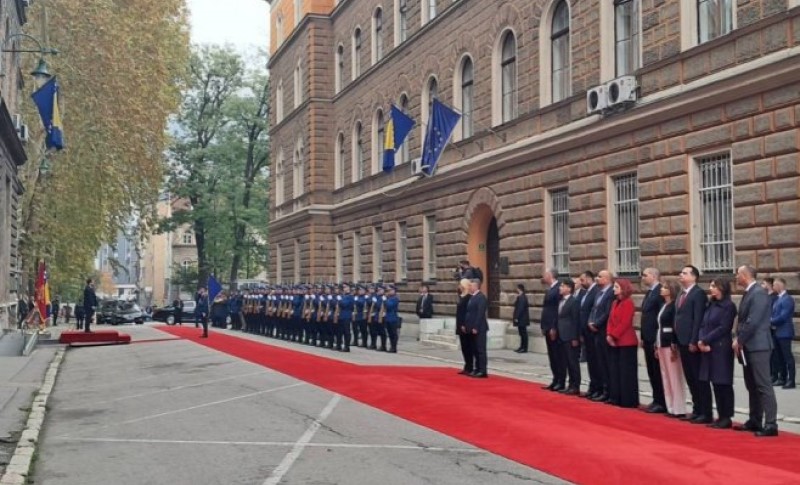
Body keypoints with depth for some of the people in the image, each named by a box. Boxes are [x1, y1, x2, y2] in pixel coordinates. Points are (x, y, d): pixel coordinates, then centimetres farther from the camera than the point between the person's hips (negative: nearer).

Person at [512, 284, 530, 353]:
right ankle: (522, 347, 19)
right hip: (521, 319, 10)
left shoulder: (521, 298, -18)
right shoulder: (521, 297, 13)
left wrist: (517, 318, -20)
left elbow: (520, 308, -23)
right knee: (522, 333, 13)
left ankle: (524, 348, 0)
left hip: (521, 319, -10)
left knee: (523, 333, -5)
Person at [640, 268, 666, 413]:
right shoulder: (649, 292, 16)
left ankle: (662, 403, 5)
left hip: (656, 340, -9)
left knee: (658, 372, -2)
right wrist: (643, 337, 14)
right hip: (648, 339, 9)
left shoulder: (661, 292, -14)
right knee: (651, 371, 12)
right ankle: (656, 400, 19)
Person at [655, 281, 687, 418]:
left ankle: (678, 409, -1)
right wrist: (657, 346, 16)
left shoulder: (674, 306, -11)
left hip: (671, 344, -9)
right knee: (666, 377, 11)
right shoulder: (663, 305, 14)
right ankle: (670, 408, 16)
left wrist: (674, 346, -20)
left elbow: (676, 327, -16)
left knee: (675, 377, -5)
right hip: (662, 343, 9)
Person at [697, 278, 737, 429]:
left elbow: (723, 328, -14)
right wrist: (701, 341, -7)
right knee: (715, 383, 8)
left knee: (723, 383, -3)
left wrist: (705, 340, -13)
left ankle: (727, 418, 3)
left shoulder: (728, 306, -7)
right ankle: (721, 416, 14)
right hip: (708, 349, 7)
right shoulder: (710, 305, 15)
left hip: (721, 349, -7)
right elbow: (703, 325, 11)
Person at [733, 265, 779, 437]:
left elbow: (753, 321, -20)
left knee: (764, 385, -8)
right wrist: (738, 340, 6)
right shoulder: (748, 293, 15)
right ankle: (755, 421, 21)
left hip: (757, 346, -10)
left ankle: (771, 425, -5)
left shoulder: (759, 293, -15)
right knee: (752, 386, 13)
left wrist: (739, 341, -12)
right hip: (748, 346, 10)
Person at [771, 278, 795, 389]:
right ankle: (782, 379, 19)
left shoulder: (787, 299, -14)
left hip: (784, 332, -9)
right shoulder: (777, 298, 14)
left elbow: (783, 316, -20)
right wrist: (771, 322, -2)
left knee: (787, 356, -5)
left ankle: (791, 381, -1)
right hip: (777, 332, 9)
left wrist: (771, 321, -10)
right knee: (781, 357, 13)